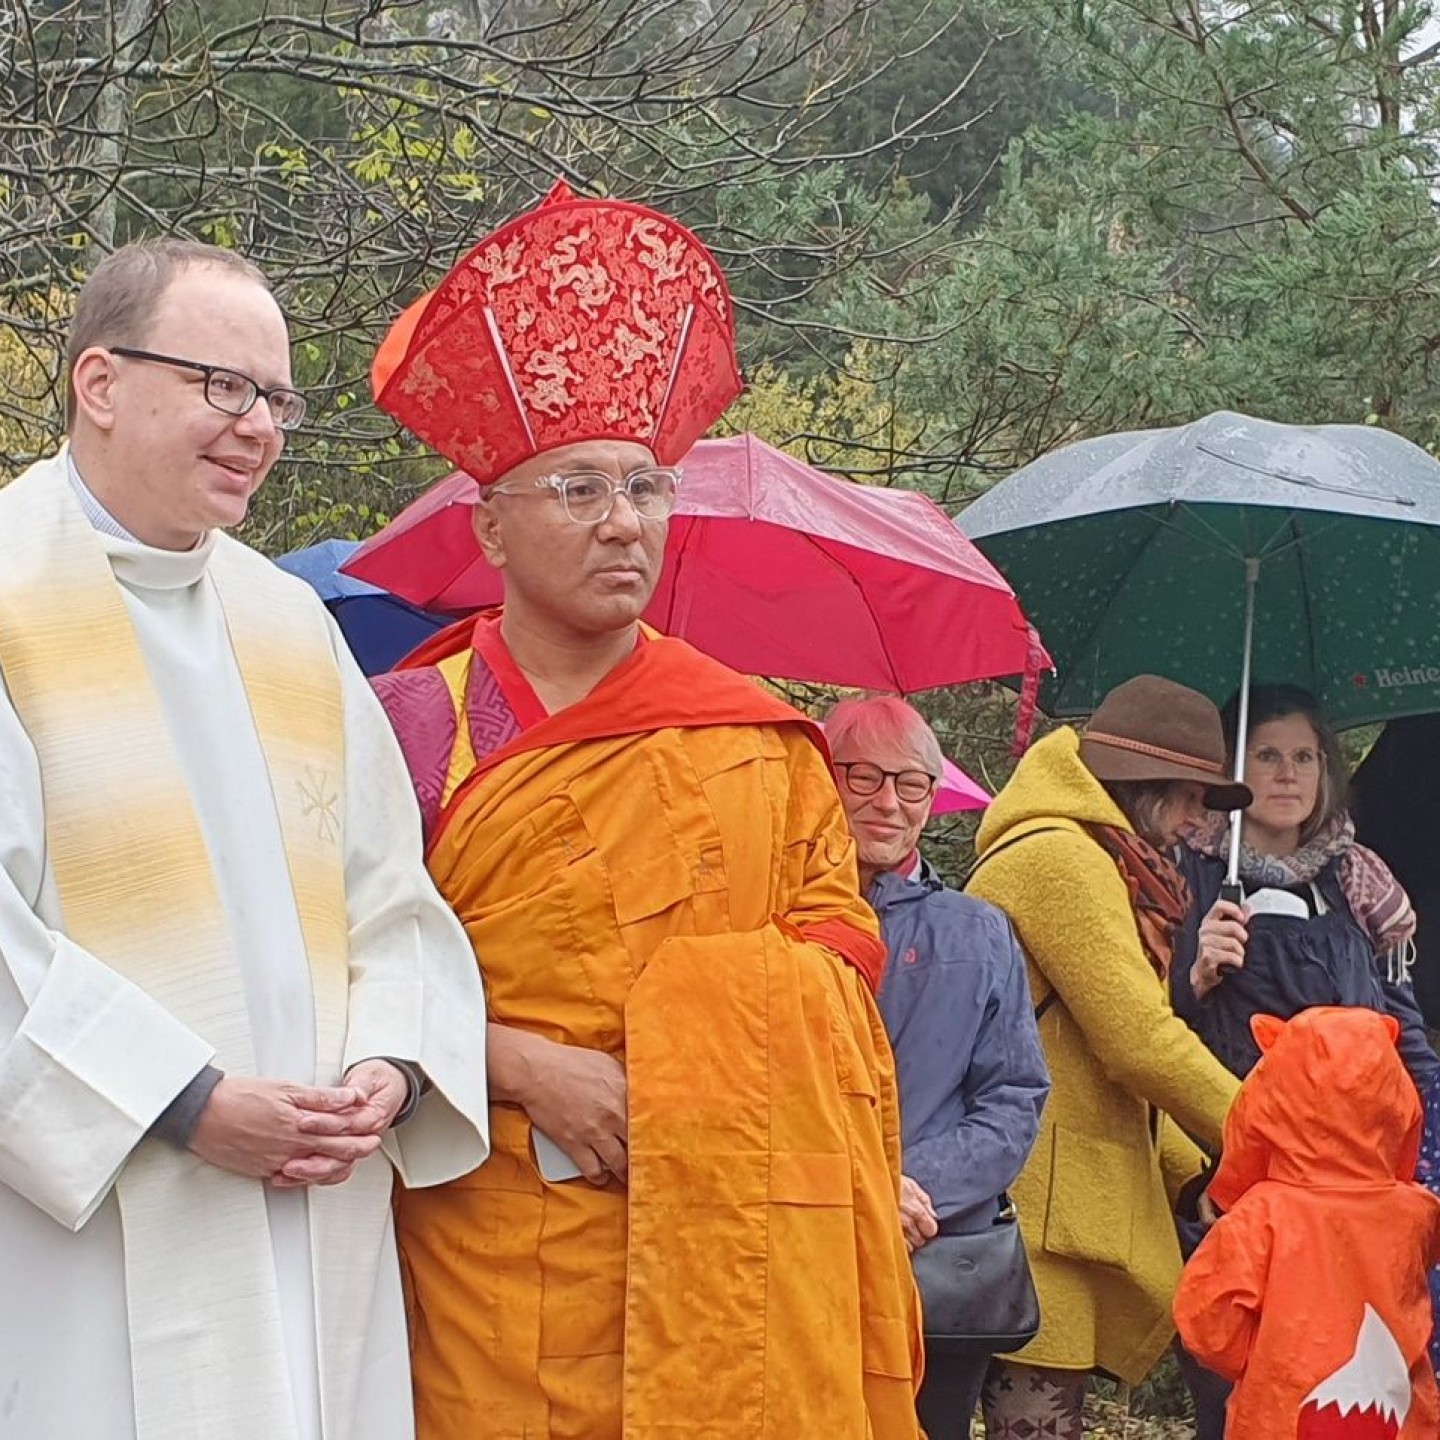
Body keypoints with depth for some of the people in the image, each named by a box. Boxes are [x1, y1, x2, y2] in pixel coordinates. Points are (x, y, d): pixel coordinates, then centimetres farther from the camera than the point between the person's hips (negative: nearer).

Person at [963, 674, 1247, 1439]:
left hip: (1075, 1202, 10)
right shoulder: (1056, 857, -9)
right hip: (1040, 1212, -10)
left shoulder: (1084, 863, 23)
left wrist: (1192, 1175, 12)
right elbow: (1142, 1044, -15)